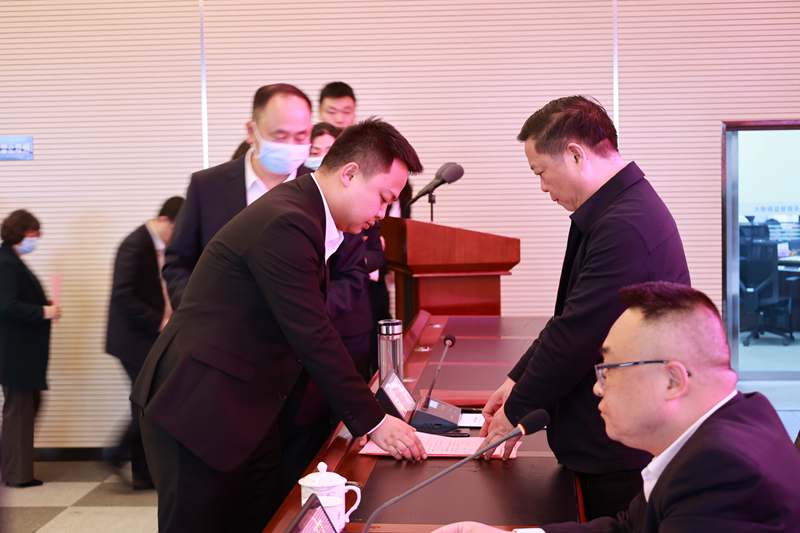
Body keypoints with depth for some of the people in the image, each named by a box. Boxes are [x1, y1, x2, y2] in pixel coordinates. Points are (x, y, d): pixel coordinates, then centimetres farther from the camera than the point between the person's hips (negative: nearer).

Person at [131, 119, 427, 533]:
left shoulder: (303, 212, 9)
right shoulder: (285, 224, -23)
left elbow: (312, 332, 13)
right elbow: (314, 339, -23)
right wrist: (372, 422, -16)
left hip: (249, 410, 10)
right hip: (200, 411, -10)